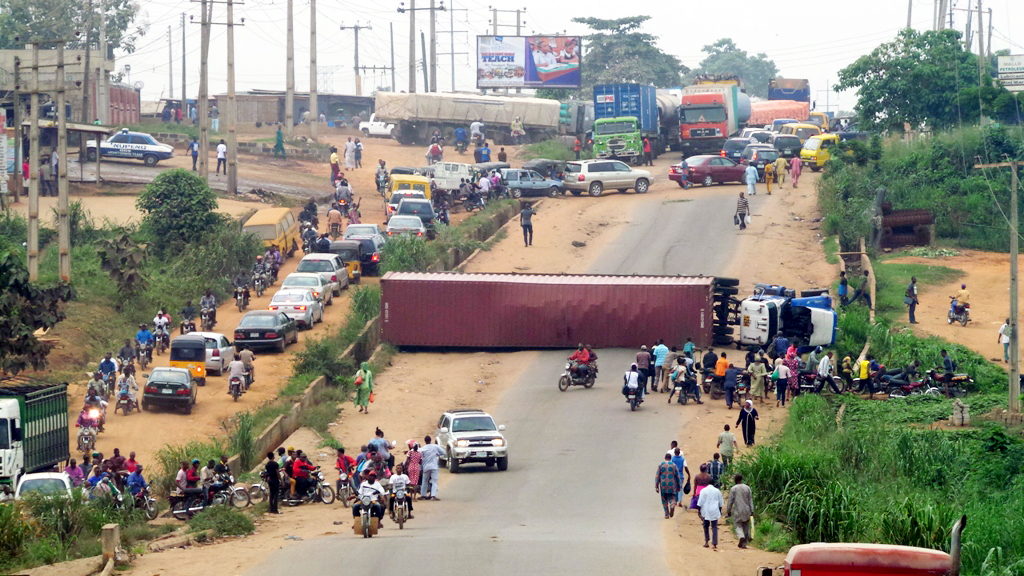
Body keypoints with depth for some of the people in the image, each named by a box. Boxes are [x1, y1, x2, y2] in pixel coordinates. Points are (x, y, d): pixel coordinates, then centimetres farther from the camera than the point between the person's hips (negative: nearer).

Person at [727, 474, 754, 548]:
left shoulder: (733, 489, -4)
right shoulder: (747, 488, 4)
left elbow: (730, 501, -3)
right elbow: (750, 500, 4)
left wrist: (728, 511, 5)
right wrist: (752, 511, 6)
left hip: (738, 511, -3)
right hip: (746, 511, 3)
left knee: (738, 526, 1)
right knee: (745, 527, 11)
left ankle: (741, 537, -27)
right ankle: (744, 543, 11)